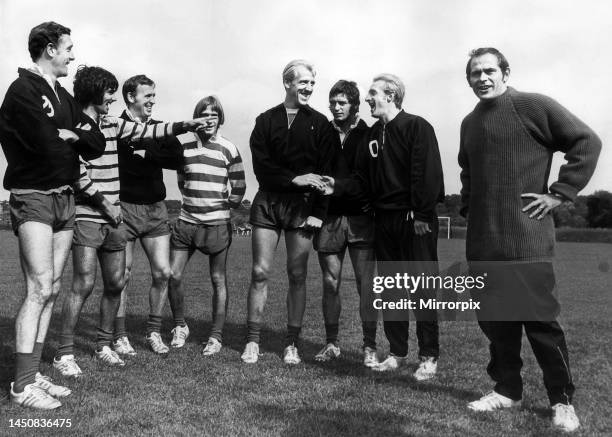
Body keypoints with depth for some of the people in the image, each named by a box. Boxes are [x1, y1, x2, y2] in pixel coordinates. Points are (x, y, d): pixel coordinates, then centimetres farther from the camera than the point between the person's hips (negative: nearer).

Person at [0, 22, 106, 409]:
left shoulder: (63, 96, 17)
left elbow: (98, 144, 11)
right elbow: (46, 145, -20)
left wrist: (72, 135, -7)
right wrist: (74, 139, 0)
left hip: (65, 199, 8)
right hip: (33, 199, -8)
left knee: (52, 290, 8)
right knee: (40, 289, -12)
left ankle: (34, 373, 16)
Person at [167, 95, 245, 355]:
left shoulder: (228, 149, -2)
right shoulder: (184, 144, 5)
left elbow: (239, 187, 5)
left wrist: (226, 206, 8)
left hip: (217, 223, -2)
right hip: (187, 221, 3)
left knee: (218, 280, 2)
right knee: (173, 276, -2)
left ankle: (216, 336, 12)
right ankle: (180, 326, 20)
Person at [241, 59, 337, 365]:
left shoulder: (320, 124, 6)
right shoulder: (266, 121, 8)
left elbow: (326, 171, -1)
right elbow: (260, 165, -3)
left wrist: (317, 212, -10)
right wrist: (294, 178, -15)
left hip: (302, 205, 0)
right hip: (267, 202, 1)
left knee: (297, 275, 2)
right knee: (260, 272, -1)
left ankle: (291, 344, 11)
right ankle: (252, 341, 7)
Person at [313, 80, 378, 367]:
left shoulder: (368, 136, 3)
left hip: (360, 217, -2)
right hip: (329, 217, 2)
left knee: (366, 284, -3)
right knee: (331, 283, 6)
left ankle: (369, 347, 6)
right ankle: (331, 344, 17)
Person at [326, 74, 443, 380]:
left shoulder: (417, 127, -7)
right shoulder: (374, 134, 14)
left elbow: (427, 174, -14)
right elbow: (364, 180, 12)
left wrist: (422, 215, -20)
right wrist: (337, 186, -4)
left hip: (414, 220, -7)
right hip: (384, 219, 7)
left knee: (422, 287, -2)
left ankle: (429, 357, 7)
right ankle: (397, 352, 20)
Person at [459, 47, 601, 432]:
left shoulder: (533, 106, -5)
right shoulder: (469, 123, 15)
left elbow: (587, 142, -8)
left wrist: (559, 193, -10)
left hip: (526, 239, -6)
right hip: (482, 241, 6)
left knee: (540, 318, -2)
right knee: (493, 318, 10)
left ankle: (562, 400, 13)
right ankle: (507, 389, 24)